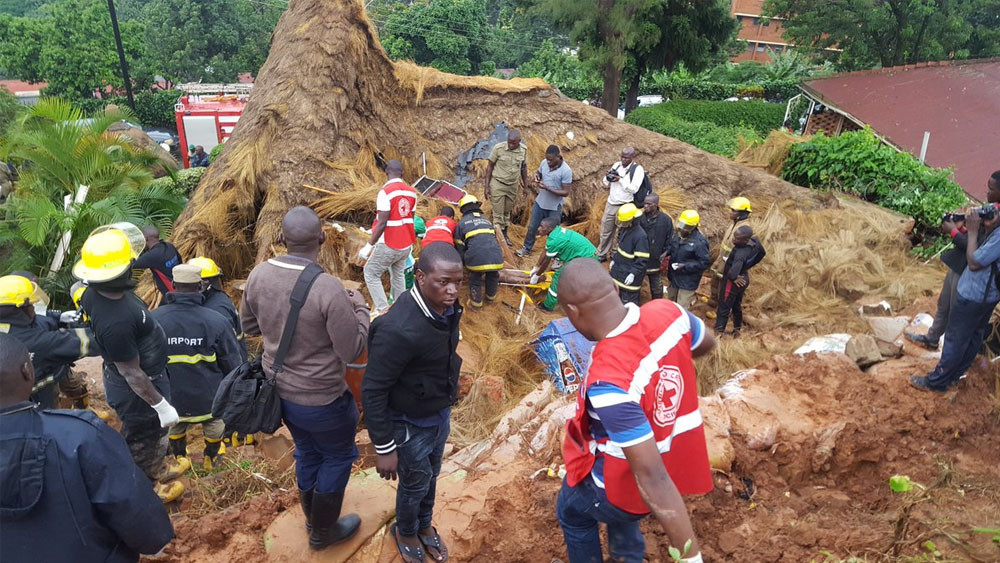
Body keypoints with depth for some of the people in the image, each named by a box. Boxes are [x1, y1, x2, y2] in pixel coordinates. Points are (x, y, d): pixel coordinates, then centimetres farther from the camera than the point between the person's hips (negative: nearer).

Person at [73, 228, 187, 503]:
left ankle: (159, 469, 56)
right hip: (137, 388, -9)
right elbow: (131, 373, -30)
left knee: (154, 430, 31)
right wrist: (161, 405, -20)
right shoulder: (116, 322, -40)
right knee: (142, 439, 16)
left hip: (144, 376, 9)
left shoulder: (97, 293, -11)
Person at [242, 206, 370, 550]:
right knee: (338, 456, 20)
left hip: (280, 390, 6)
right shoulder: (329, 290, -31)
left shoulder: (259, 275, -12)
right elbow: (352, 351, -21)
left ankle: (312, 518, 50)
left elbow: (249, 326, 5)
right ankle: (323, 531, 38)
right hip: (321, 400, -6)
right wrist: (360, 309, -7)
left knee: (307, 452, 28)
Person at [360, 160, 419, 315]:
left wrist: (369, 245, -16)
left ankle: (383, 309, 1)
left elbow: (382, 223, -21)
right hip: (406, 244, 7)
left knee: (371, 273, 6)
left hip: (389, 244, -7)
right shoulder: (411, 192, 4)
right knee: (398, 274, 21)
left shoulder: (386, 191, -18)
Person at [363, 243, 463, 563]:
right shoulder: (398, 329, -36)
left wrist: (446, 404, 15)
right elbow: (373, 391, -26)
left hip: (440, 415, 6)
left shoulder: (447, 309, -13)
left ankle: (425, 525, 55)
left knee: (431, 477, 27)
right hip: (409, 424, -6)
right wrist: (383, 447, -19)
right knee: (415, 484, 19)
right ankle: (405, 532, 50)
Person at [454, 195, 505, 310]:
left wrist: (464, 263, 34)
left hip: (476, 259, -3)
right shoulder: (487, 220, 31)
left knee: (475, 279, 24)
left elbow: (459, 247, 18)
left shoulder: (462, 223, 18)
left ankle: (476, 304, 32)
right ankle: (491, 297, 48)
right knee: (493, 276, 32)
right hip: (496, 257, 3)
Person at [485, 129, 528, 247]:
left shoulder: (523, 150, -5)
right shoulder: (498, 148, -16)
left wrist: (525, 186, 11)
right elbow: (490, 166, -7)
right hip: (498, 184, -4)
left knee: (507, 212, 16)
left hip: (513, 185, 4)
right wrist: (487, 186, -9)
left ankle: (505, 235, 30)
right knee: (498, 214, -1)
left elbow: (524, 167, 10)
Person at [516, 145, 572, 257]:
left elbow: (566, 192, -21)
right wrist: (536, 177, -11)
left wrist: (548, 188, -30)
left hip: (554, 207, -5)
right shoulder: (544, 162, -6)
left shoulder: (566, 171, -22)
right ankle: (526, 248, 38)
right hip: (540, 202, 5)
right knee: (532, 227, 18)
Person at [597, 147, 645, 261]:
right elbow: (606, 183, 12)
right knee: (605, 231, 15)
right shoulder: (616, 165, 7)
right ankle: (601, 255, 28)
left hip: (624, 207, -6)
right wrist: (608, 178, -10)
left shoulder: (637, 169, -11)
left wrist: (620, 179, -21)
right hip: (610, 204, 6)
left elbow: (634, 188, -20)